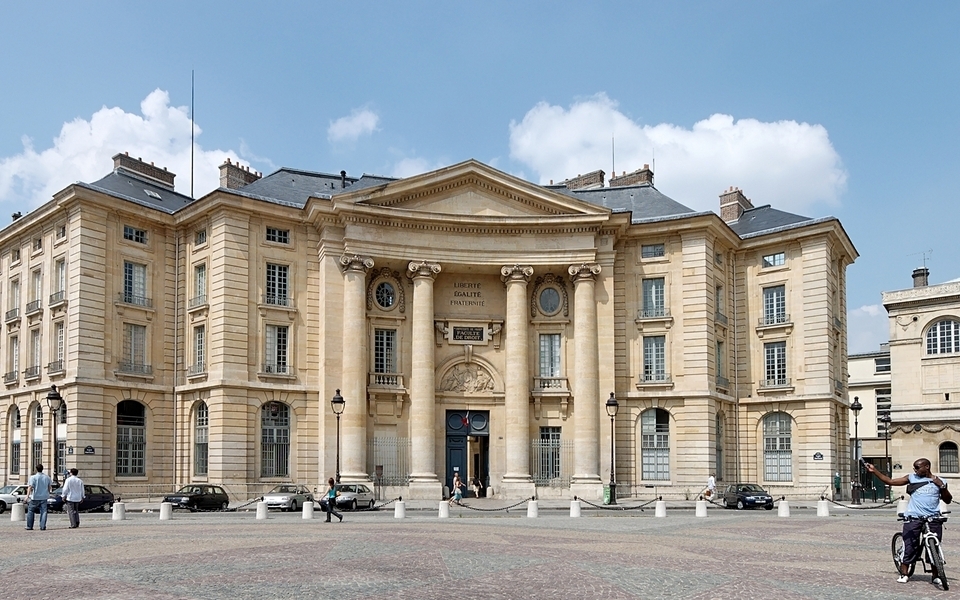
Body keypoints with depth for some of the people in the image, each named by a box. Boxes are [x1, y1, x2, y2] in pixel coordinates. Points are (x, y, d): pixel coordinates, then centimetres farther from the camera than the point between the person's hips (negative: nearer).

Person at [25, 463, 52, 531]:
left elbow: (30, 487, -17)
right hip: (44, 497, 3)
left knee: (30, 511, 10)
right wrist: (48, 494, 29)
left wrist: (27, 495, -23)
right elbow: (49, 487, 15)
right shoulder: (47, 477, 6)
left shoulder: (33, 477, -8)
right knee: (43, 512, 3)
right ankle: (43, 526, -3)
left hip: (35, 497, -3)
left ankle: (29, 526, 11)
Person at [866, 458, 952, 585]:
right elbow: (890, 481, 8)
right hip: (913, 518, 0)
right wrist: (874, 471, 2)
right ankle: (904, 574, 5)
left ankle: (936, 576, 17)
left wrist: (942, 486, -4)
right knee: (909, 546, -3)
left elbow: (948, 500, 11)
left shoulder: (939, 481, 10)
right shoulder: (912, 478, 9)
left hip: (933, 519, 0)